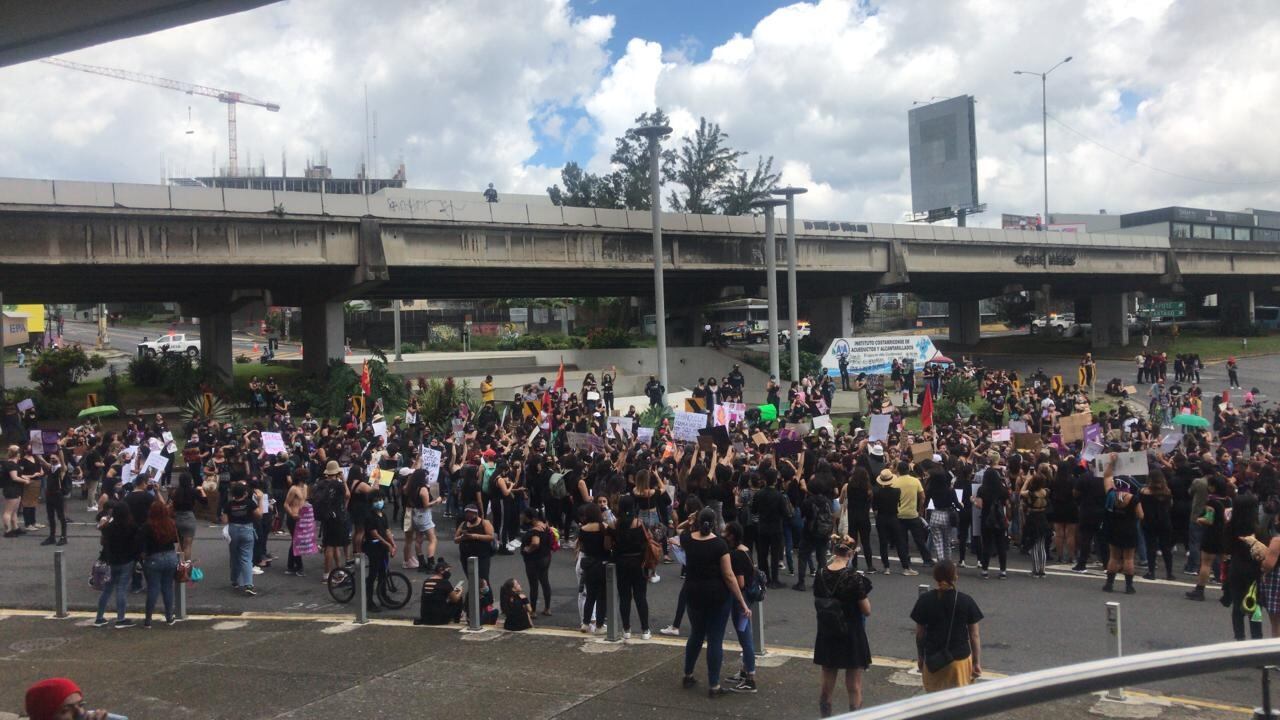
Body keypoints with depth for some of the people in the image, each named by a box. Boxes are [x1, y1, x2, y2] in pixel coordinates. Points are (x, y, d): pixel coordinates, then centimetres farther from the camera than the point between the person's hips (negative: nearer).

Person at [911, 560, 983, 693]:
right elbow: (974, 636, -3)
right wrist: (977, 662, 6)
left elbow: (920, 634, 0)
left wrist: (920, 657, 13)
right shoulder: (966, 601, -9)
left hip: (933, 659, 0)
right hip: (960, 659, 0)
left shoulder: (924, 601, -8)